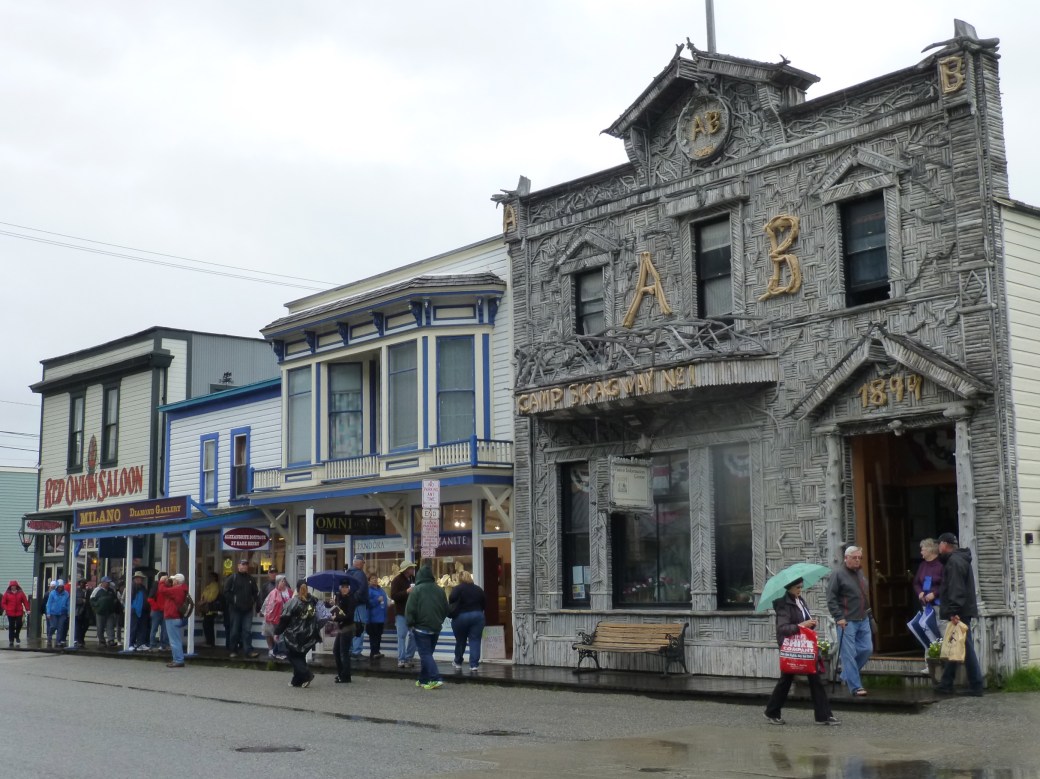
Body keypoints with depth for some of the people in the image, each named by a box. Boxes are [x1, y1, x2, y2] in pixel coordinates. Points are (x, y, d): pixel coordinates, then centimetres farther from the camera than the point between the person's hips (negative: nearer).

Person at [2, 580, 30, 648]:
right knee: (11, 627, 3)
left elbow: (25, 601, 3)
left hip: (19, 613, 0)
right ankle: (11, 642, 8)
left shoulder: (21, 593, 4)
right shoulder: (7, 593, 3)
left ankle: (17, 636, 23)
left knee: (19, 625, -3)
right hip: (10, 613, 0)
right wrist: (5, 609, -10)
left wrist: (27, 609, -2)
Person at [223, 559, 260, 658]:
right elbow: (226, 591, -3)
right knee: (235, 631, 5)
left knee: (247, 630, -1)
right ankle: (232, 651, 14)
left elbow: (256, 593, 12)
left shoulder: (251, 579, 12)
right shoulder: (232, 578, 0)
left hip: (248, 609, 3)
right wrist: (232, 602, -10)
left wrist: (258, 606, 3)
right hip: (236, 609, -3)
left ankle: (248, 650, -3)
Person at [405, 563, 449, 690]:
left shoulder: (417, 590, -11)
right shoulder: (439, 590, 7)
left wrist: (410, 623, -1)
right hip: (436, 628, 6)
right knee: (428, 653, 16)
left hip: (421, 628, -6)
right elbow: (446, 609, 13)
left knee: (425, 654, -5)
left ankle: (436, 679, -18)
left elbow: (410, 609, -12)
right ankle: (424, 680, 20)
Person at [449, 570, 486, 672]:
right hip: (477, 616, 2)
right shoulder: (478, 590, 9)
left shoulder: (457, 589, -5)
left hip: (461, 617, -2)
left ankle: (458, 663, 29)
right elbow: (483, 604, 10)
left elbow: (451, 602, -10)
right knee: (475, 641, 0)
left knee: (460, 641, 13)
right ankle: (474, 665, -8)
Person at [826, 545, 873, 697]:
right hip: (847, 621, -8)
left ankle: (846, 675, 25)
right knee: (849, 654, -4)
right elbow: (831, 598, -13)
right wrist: (839, 617, -18)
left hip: (863, 620, 8)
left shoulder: (860, 572, 13)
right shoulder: (838, 573, -10)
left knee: (867, 649, 9)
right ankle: (855, 687, 0)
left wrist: (867, 610, 18)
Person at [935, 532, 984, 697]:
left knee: (965, 648, -7)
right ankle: (946, 684, 16)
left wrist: (953, 611, -27)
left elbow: (956, 589, -23)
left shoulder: (954, 561, -14)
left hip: (958, 613, -11)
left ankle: (976, 686, -5)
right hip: (961, 612, 11)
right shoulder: (958, 559, 18)